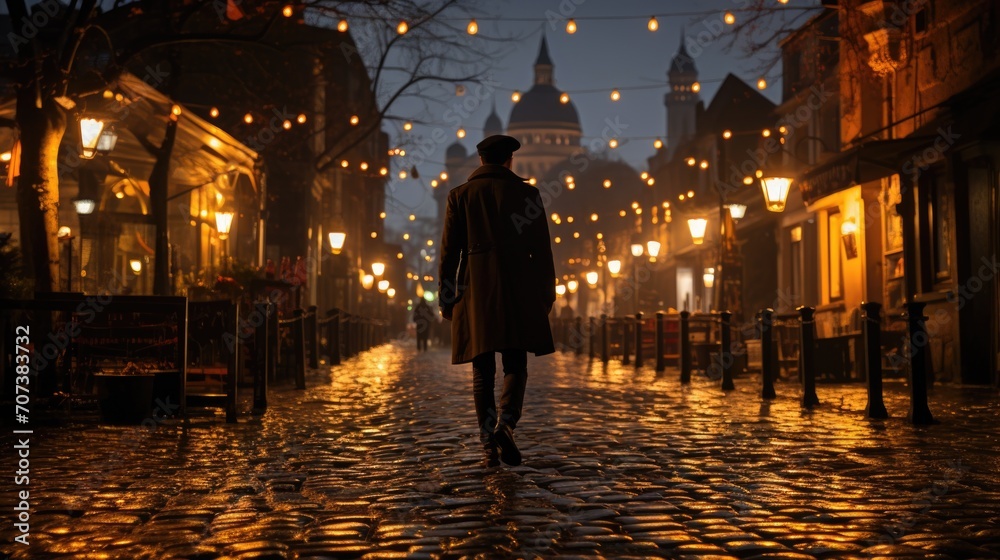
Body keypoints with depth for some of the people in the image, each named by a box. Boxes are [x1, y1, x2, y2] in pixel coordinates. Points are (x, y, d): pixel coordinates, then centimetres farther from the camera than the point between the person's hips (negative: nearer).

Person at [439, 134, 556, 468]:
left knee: (482, 371, 6)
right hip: (517, 292, -1)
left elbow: (449, 252, 4)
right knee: (515, 365, 6)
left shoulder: (460, 196, 7)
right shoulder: (526, 193, 5)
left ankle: (489, 445, 3)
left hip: (475, 292, 1)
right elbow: (541, 249, 3)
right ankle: (505, 423, -18)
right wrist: (547, 295, 10)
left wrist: (446, 299, 9)